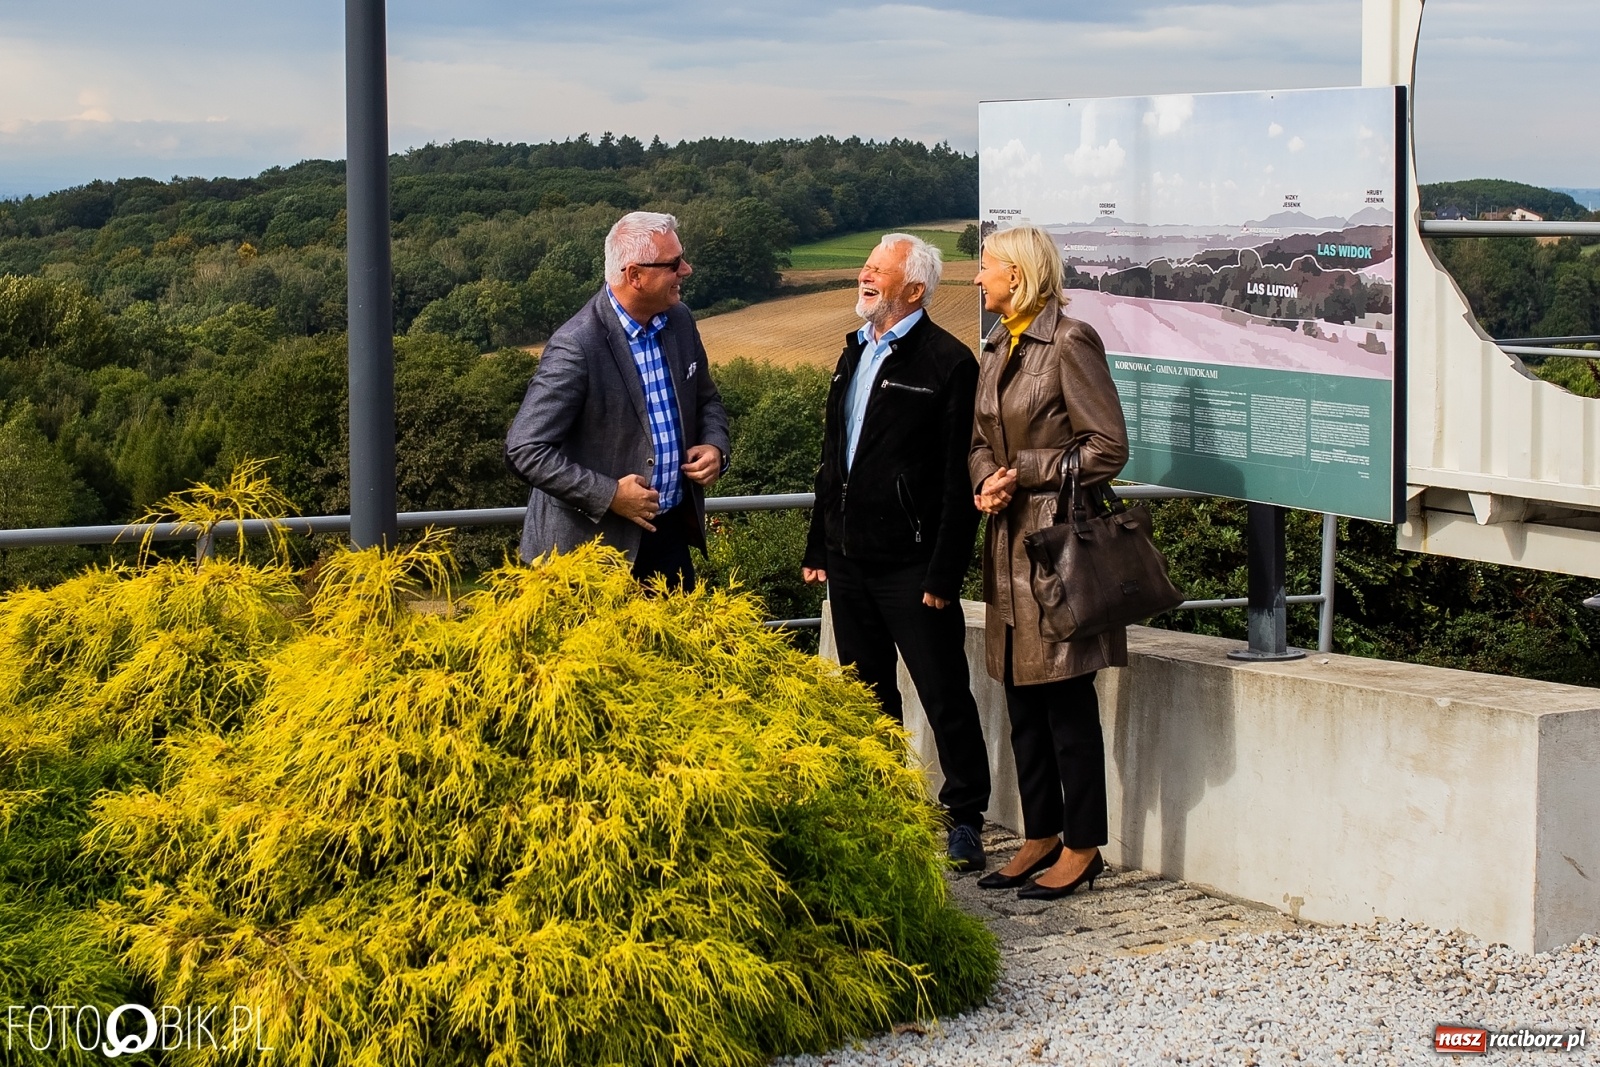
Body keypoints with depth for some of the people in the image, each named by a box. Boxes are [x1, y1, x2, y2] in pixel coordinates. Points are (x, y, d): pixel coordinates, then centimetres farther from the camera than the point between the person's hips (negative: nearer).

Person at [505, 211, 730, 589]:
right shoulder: (576, 347, -21)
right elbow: (525, 450, -20)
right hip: (597, 541, -7)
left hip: (671, 530, 7)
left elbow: (706, 400, 19)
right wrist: (609, 495, -22)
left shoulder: (679, 321, 2)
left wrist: (714, 447, -2)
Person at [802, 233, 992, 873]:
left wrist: (943, 574, -18)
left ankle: (965, 821, 11)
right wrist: (819, 546, 15)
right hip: (850, 560, 8)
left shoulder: (948, 363, -11)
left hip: (912, 567, -7)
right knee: (869, 698, 14)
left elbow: (960, 479, -14)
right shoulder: (856, 353, 14)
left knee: (945, 698, 1)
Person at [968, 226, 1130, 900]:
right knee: (1021, 699, 11)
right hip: (1010, 539, 8)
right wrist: (986, 482, -2)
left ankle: (1083, 848, 5)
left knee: (1067, 699, -3)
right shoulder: (996, 349, 14)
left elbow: (1108, 447, -13)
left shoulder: (1069, 343, -11)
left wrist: (1026, 472, -13)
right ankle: (1041, 836, 21)